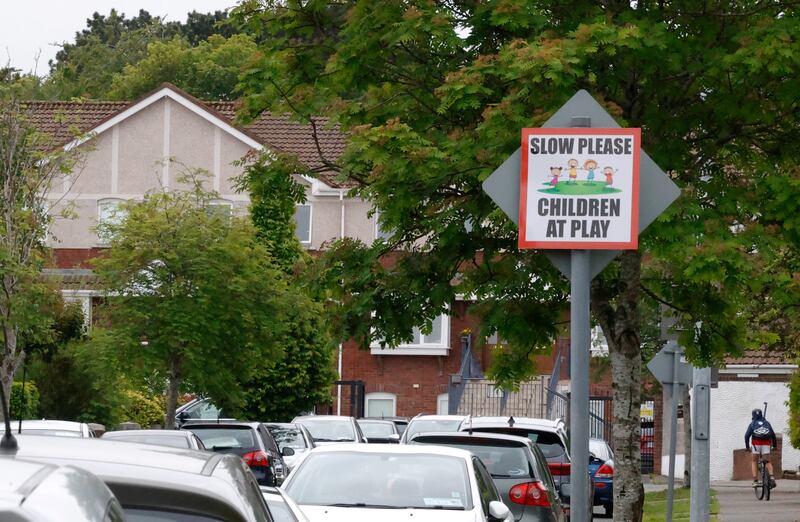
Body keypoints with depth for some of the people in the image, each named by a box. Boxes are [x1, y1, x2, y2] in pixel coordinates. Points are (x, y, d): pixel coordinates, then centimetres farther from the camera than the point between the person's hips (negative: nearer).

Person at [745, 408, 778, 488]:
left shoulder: (752, 424, 10)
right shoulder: (767, 423, 16)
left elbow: (747, 435, 1)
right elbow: (773, 434, 10)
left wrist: (747, 446, 8)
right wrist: (775, 445, 19)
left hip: (756, 444, -1)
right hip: (766, 444, 1)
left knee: (754, 461, 14)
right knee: (768, 461, 11)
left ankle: (755, 481, 1)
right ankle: (771, 477, -16)